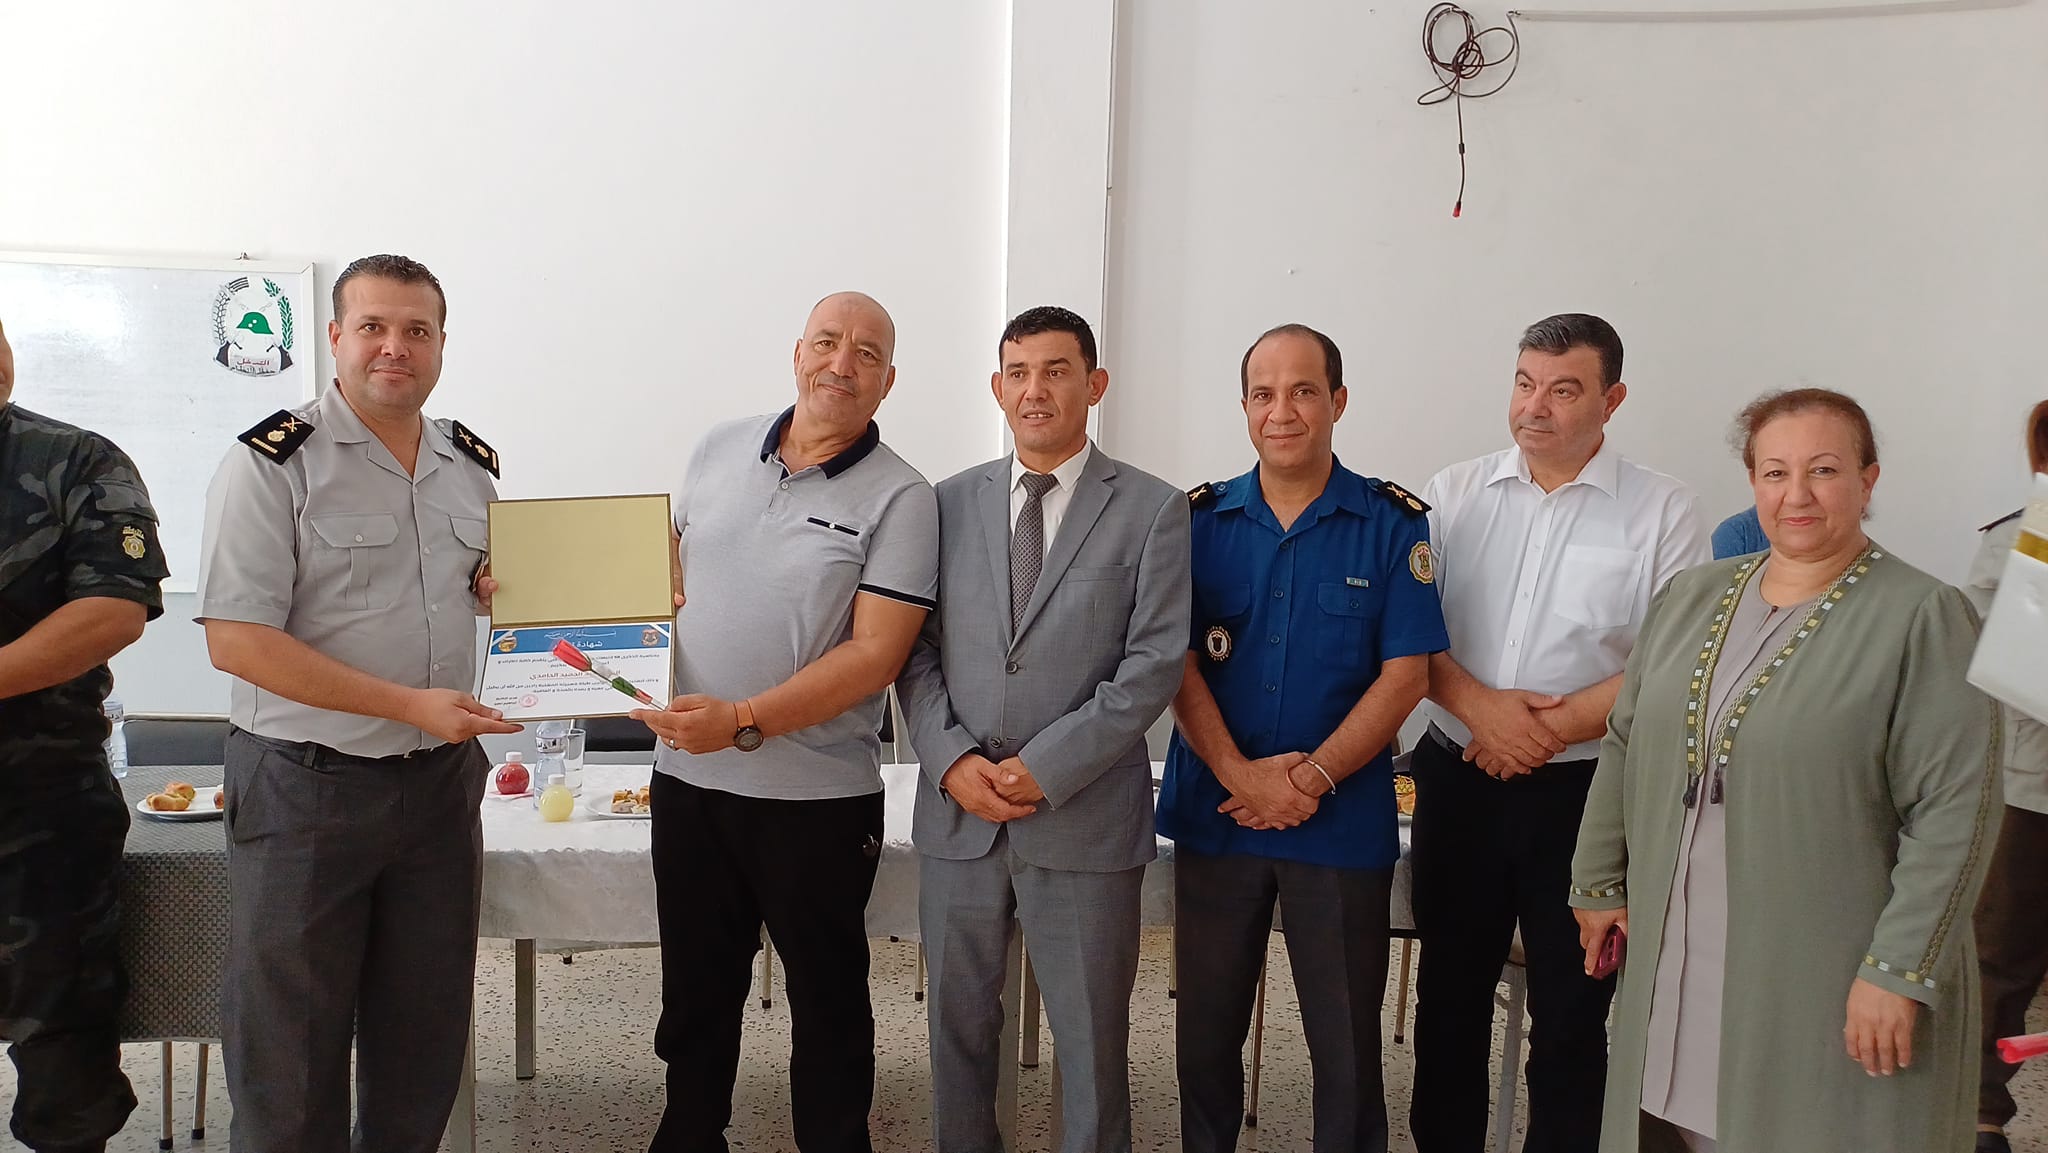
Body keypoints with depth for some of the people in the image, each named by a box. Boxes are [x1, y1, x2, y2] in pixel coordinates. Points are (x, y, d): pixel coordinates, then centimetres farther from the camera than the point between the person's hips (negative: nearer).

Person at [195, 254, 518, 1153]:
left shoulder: (473, 464, 6)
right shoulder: (274, 462, -12)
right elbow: (236, 640, -18)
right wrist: (411, 704, -22)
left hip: (442, 779, 5)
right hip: (306, 784, -5)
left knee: (424, 1033, 16)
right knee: (289, 1044, 8)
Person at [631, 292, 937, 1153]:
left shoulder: (898, 499, -10)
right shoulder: (719, 450, 5)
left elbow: (875, 654, -16)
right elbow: (667, 567, 17)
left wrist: (744, 722, -23)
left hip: (817, 798, -4)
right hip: (688, 778, 4)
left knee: (827, 1001, 12)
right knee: (694, 993, 19)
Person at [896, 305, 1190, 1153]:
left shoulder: (1152, 510, -2)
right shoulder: (952, 502, 7)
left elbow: (1153, 663, -9)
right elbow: (914, 648, 6)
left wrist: (1045, 769, -14)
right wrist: (952, 758, -9)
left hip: (1083, 820, -3)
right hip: (956, 812, 3)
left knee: (1091, 1036, 8)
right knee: (958, 1021, 16)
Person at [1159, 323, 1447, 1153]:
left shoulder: (1393, 524, -2)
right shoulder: (1200, 519, 3)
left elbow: (1406, 672, -6)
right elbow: (1175, 659, -2)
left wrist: (1311, 778, -14)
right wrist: (1239, 773, -14)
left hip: (1343, 818, -2)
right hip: (1214, 808, 2)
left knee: (1347, 1040, 6)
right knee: (1206, 1028, 12)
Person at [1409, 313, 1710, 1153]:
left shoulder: (1663, 512, -4)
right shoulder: (1453, 495, 3)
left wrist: (1549, 729, -16)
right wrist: (1479, 705, -16)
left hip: (1586, 791, -3)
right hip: (1458, 781, 3)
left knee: (1571, 1011, 8)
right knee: (1449, 990, 16)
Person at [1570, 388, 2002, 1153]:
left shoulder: (1924, 619, -9)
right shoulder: (1694, 598, 7)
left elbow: (1955, 810, -13)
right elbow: (1625, 748, 13)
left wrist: (1900, 969, -16)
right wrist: (1599, 883, 14)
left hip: (1829, 989, -4)